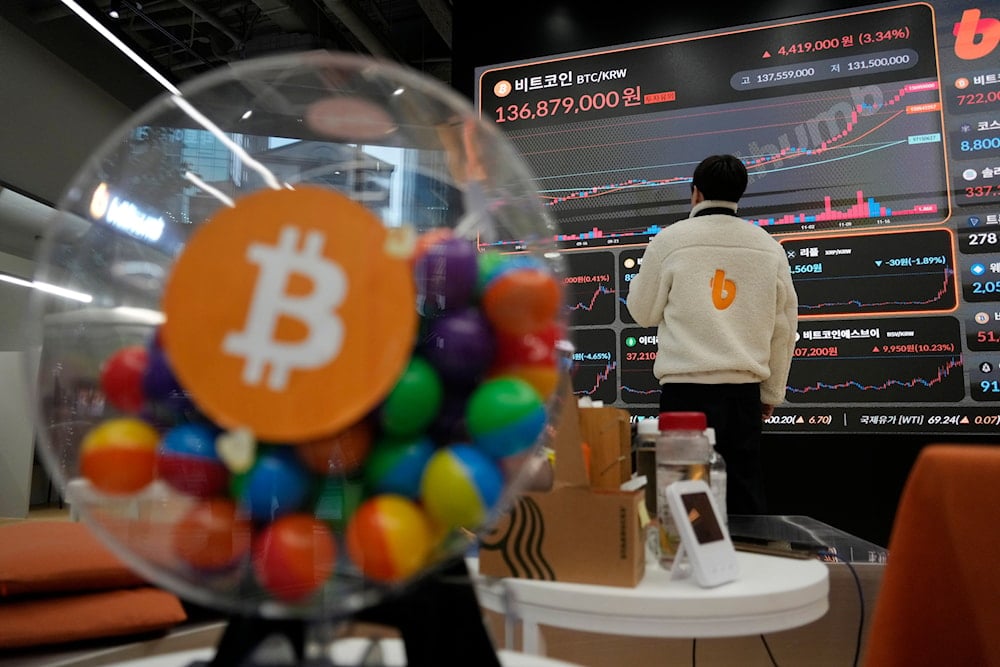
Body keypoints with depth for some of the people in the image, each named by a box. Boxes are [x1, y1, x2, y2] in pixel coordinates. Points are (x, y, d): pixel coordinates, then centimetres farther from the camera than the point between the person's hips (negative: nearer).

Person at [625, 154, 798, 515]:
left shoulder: (670, 240, -3)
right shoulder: (770, 248, 7)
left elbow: (643, 312, 5)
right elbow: (784, 329, 12)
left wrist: (641, 276, 23)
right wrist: (772, 393, 21)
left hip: (686, 390, -3)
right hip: (744, 391, 3)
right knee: (746, 498, 12)